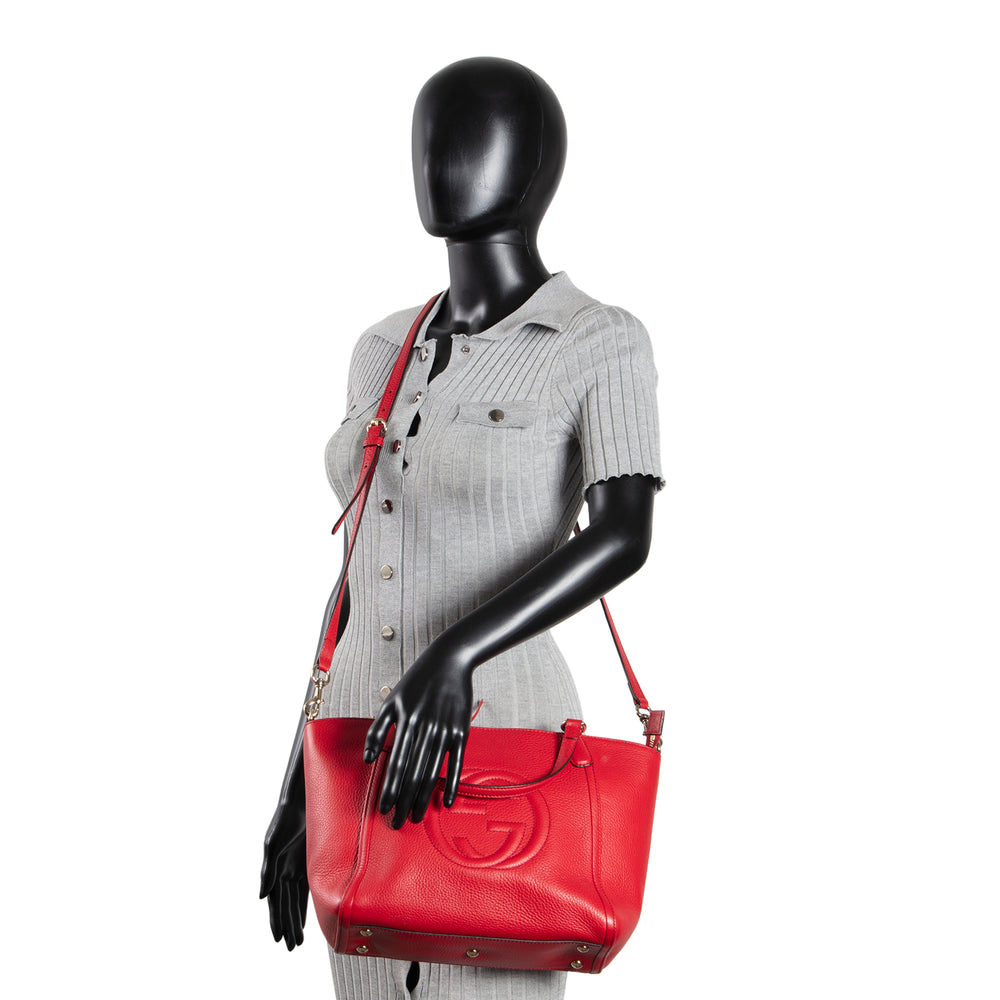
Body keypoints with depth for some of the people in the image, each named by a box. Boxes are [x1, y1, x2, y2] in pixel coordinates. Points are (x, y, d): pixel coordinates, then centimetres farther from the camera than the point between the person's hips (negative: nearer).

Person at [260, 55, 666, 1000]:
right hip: (368, 754, 6)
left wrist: (455, 652, -35)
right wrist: (300, 783, 12)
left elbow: (624, 537, -21)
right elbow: (362, 570, 14)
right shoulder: (384, 353, 13)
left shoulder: (602, 343, -5)